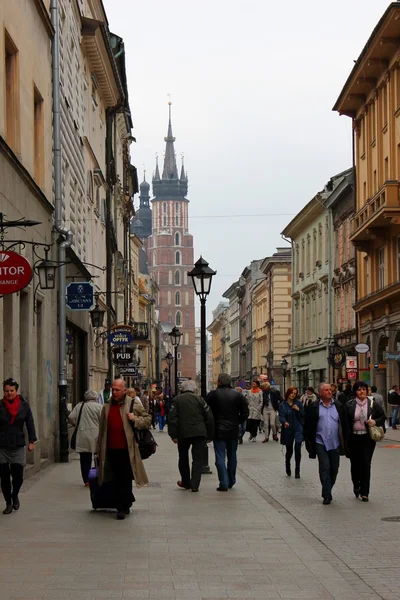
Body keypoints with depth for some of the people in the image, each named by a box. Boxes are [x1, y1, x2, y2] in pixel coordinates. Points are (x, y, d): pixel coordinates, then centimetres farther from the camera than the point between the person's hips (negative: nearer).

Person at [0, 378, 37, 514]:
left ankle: (14, 495, 25)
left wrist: (32, 441, -1)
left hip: (18, 446, 0)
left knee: (18, 475, -5)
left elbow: (30, 424, 4)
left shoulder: (24, 405, 1)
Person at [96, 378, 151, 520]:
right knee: (117, 479, 10)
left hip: (127, 449, -4)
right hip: (112, 449, 4)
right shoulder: (107, 407, 12)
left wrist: (135, 419, -11)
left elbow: (148, 420, 7)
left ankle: (122, 508, 4)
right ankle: (126, 504, 26)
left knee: (125, 479, -2)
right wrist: (99, 450, 14)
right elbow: (102, 430, 16)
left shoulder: (133, 405, 1)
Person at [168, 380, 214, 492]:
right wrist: (210, 435, 8)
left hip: (183, 433, 1)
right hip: (199, 433, -1)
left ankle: (186, 482, 27)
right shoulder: (199, 399, 2)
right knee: (197, 459, 3)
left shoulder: (177, 400, 2)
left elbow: (172, 418, -5)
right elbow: (209, 417, 1)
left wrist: (173, 435, -3)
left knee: (183, 458, 19)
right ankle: (195, 485, -5)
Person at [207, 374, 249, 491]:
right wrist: (237, 422, 12)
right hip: (233, 431, 3)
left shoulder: (213, 394, -7)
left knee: (220, 457, -1)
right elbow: (245, 412, 1)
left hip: (218, 430, -3)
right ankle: (231, 481, 25)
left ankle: (224, 483, -8)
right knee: (232, 456, 17)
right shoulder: (238, 395, 1)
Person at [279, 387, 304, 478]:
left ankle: (297, 471, -4)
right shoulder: (282, 405, 1)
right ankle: (287, 467, 37)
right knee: (289, 450, 10)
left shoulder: (298, 403, 3)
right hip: (288, 430, 0)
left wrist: (298, 410, -13)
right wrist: (284, 422, -30)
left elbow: (304, 415, 4)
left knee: (297, 449, -12)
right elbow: (281, 416, -10)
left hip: (298, 429, 0)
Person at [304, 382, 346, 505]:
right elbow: (307, 425, 1)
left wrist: (344, 441, 5)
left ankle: (327, 491, 27)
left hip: (335, 443, 3)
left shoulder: (338, 405, 6)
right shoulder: (313, 407, -1)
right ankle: (327, 495, -5)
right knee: (324, 467, -9)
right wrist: (309, 442, -3)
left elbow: (344, 424, 9)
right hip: (321, 443, -3)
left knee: (334, 469, 9)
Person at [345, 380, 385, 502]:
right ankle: (356, 485, 35)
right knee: (355, 463, 9)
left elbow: (382, 417, 10)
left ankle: (364, 492, 4)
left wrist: (375, 422, -11)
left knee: (366, 464, -2)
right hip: (354, 438, 1)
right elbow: (345, 422, 0)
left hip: (367, 438, 0)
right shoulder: (349, 405, 0)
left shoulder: (373, 404, 2)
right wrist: (346, 440, -6)